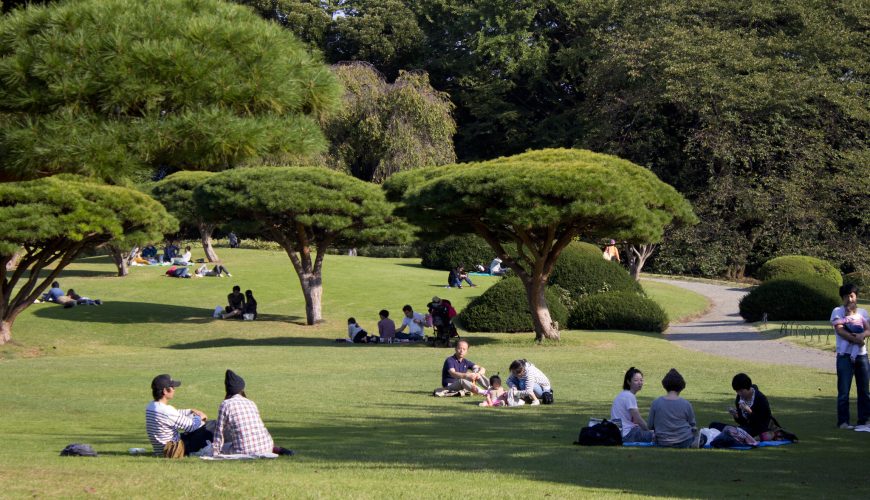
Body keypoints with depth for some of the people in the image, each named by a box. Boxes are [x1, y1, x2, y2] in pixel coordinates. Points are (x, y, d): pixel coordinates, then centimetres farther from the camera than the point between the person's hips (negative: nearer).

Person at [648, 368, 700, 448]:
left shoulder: (656, 403, -8)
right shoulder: (686, 404, -8)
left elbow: (650, 426, 0)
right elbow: (693, 425, 4)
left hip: (662, 443, 2)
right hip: (684, 443, -2)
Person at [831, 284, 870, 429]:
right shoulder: (837, 312, 2)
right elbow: (840, 330, -11)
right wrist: (856, 340, -15)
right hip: (845, 355, -4)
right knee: (844, 390, -7)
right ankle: (843, 421, -5)